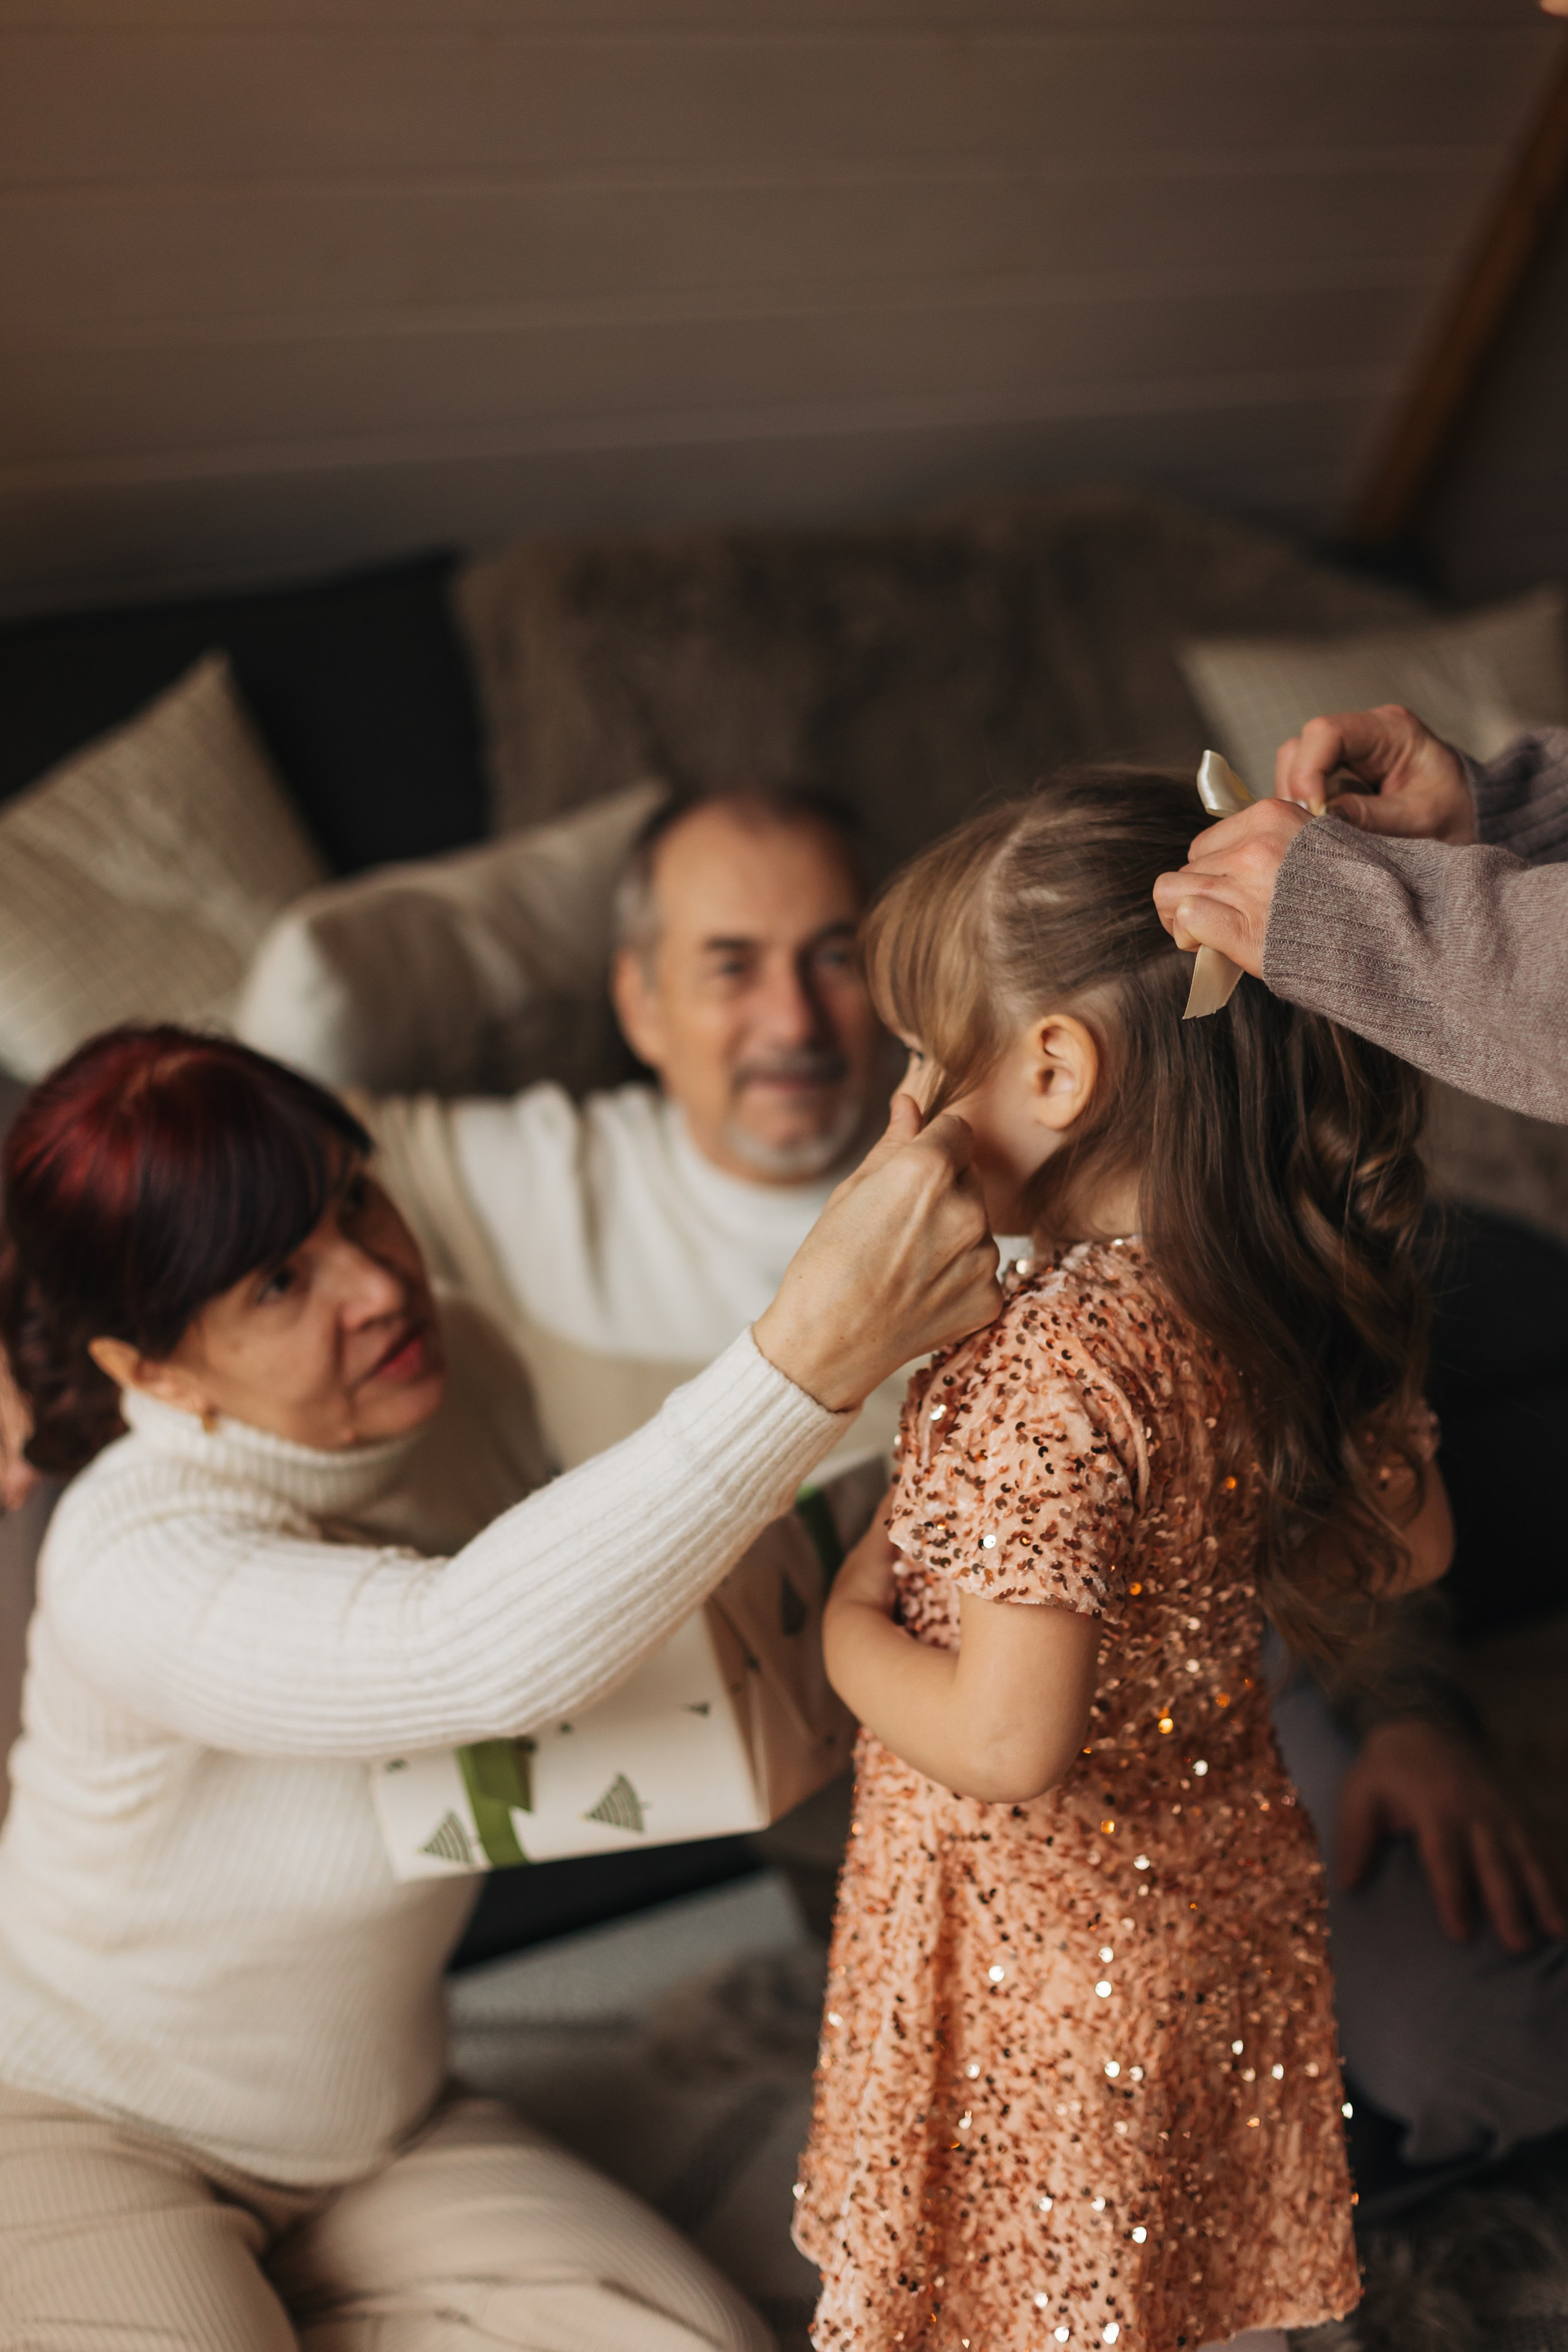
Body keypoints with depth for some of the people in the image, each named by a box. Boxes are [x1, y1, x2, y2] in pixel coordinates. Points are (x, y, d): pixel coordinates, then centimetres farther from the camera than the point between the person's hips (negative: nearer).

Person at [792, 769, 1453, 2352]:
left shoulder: (1056, 1365, -31)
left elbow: (1007, 1745, -32)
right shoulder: (1307, 1299, -7)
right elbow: (1409, 1544, 8)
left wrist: (851, 1622, -14)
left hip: (1041, 1955, -7)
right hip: (1226, 1899, 7)